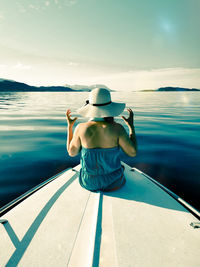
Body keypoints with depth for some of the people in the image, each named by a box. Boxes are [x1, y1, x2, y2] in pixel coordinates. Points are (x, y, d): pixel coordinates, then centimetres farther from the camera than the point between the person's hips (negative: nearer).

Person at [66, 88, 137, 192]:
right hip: (113, 183, -1)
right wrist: (131, 126, -2)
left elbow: (72, 152, -2)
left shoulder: (81, 128, -17)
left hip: (88, 183, 2)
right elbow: (133, 152, -11)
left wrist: (69, 127, 6)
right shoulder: (117, 128, -21)